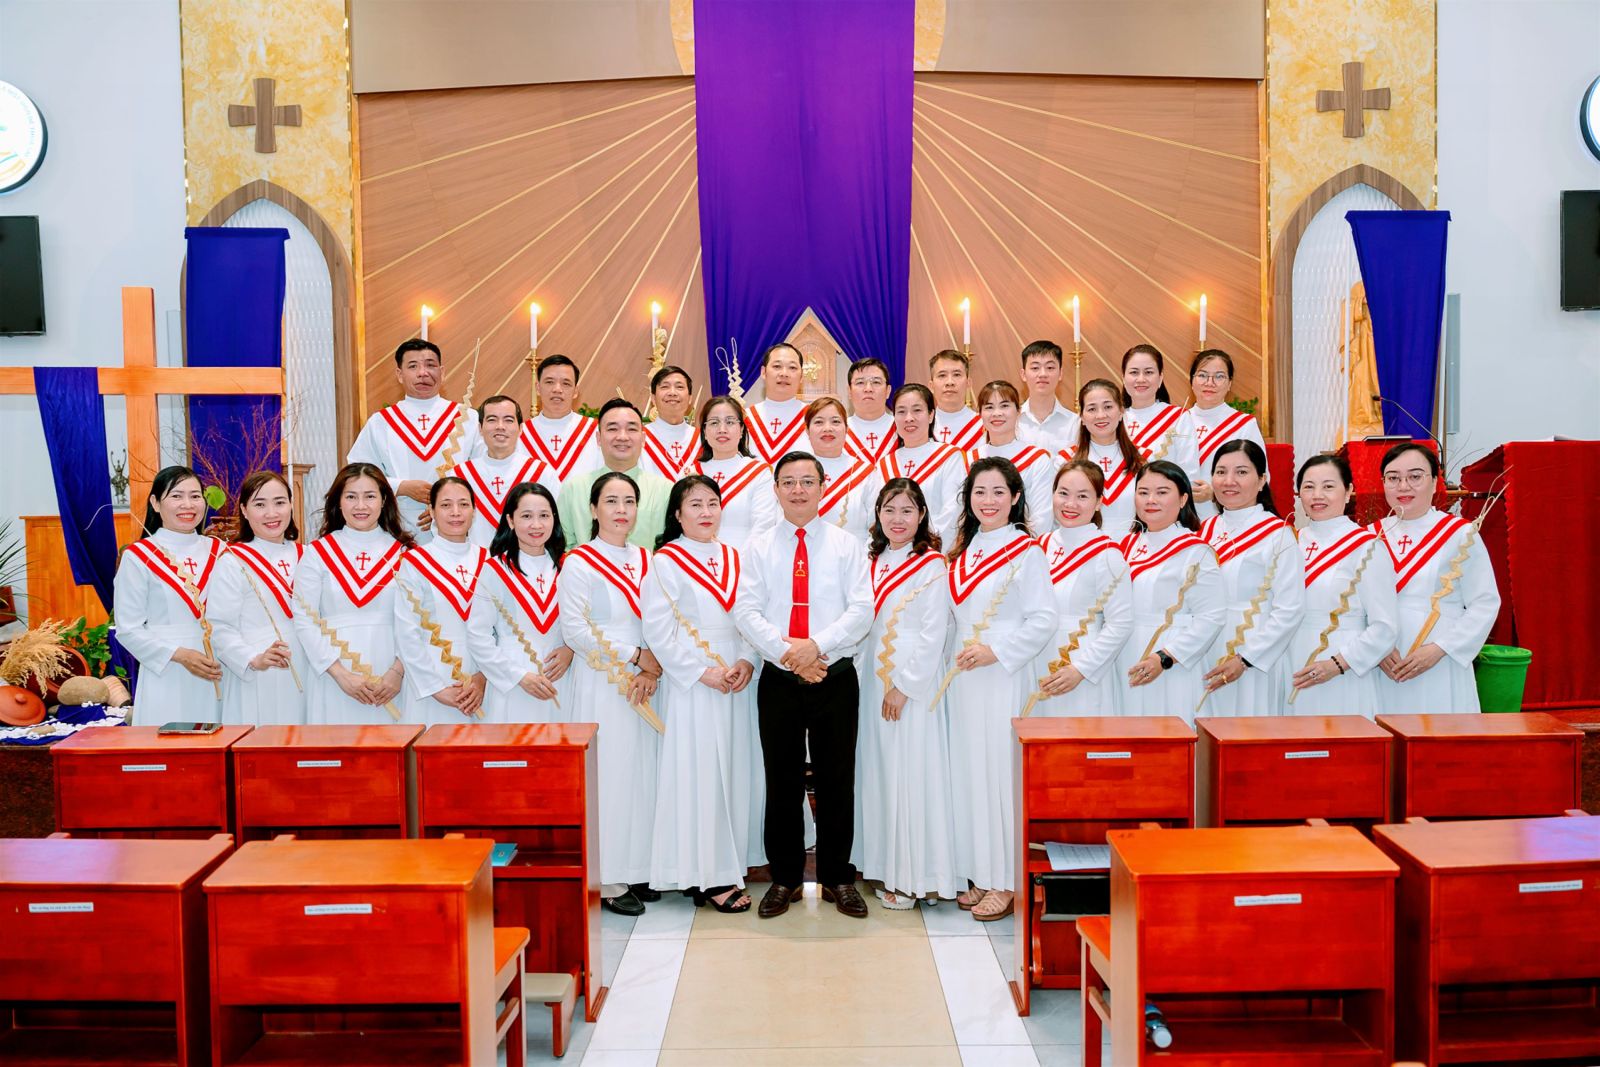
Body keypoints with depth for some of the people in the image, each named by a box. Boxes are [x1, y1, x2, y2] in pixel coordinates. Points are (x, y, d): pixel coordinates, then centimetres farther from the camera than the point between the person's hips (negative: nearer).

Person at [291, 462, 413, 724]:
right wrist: (341, 674, -10)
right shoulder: (319, 553, 5)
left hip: (390, 682, 1)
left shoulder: (403, 553, 6)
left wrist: (398, 671, -10)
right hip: (333, 680, 0)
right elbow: (303, 621, -1)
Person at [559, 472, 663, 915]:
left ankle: (640, 869, 17)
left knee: (645, 773, 6)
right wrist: (636, 656, -11)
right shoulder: (578, 563, -4)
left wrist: (653, 671, -10)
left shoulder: (647, 560, 11)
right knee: (610, 774, -2)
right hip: (601, 684, -5)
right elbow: (575, 630, -11)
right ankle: (610, 879, 6)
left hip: (645, 687, 5)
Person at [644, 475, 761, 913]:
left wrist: (746, 661, -8)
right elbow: (658, 629, -11)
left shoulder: (733, 558, 12)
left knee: (736, 771, 7)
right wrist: (703, 671, -14)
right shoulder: (665, 562, -5)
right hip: (691, 684, -5)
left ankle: (729, 864, 18)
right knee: (698, 774, -3)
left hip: (737, 682, 5)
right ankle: (708, 876, 4)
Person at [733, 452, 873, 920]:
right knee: (781, 782, 7)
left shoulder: (848, 545, 4)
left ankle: (838, 879, 19)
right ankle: (784, 878, 20)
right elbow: (746, 611, -3)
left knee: (837, 780, 6)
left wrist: (817, 645, -18)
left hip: (835, 677, 0)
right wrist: (786, 651, -15)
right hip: (778, 681, 1)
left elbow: (862, 609, -5)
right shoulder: (758, 547, 5)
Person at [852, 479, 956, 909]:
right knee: (876, 772, 9)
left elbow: (933, 635, -12)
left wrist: (904, 686, -14)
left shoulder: (931, 566, -7)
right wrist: (862, 676, 5)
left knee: (911, 773, -3)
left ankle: (915, 878, 7)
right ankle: (886, 868, 20)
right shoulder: (872, 562, 12)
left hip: (913, 685, -6)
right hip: (871, 680, 7)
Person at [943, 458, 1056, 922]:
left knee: (1001, 770, -4)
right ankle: (979, 874, 18)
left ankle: (1006, 880, 6)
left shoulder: (1025, 551, -6)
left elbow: (1043, 619, -12)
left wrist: (997, 651, -18)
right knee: (967, 770, 8)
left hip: (1004, 676, -7)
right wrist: (952, 660, 9)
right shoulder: (963, 549, 14)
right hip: (962, 675, 7)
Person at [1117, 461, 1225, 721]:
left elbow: (1211, 617, -14)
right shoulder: (1129, 544, 12)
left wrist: (1165, 658, -19)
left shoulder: (1195, 551, -7)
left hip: (1174, 674, -6)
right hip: (1126, 668, 6)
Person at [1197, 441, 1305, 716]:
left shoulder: (1278, 534, -6)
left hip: (1257, 668, -5)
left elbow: (1290, 610, -12)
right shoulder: (1206, 530, 11)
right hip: (1206, 666, 5)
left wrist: (1245, 659, -16)